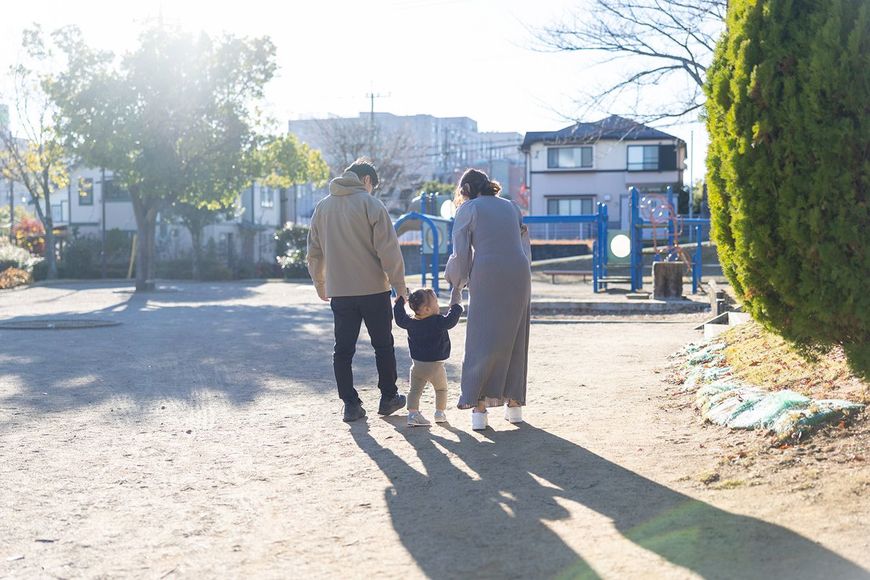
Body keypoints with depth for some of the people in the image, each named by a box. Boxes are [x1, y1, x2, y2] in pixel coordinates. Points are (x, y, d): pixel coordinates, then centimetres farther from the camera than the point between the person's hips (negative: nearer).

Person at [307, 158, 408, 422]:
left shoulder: (322, 207, 9)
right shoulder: (370, 204, -7)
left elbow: (314, 252, 14)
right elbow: (388, 249, -12)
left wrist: (320, 284, 25)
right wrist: (399, 284, -5)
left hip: (339, 291, 4)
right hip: (374, 289, -4)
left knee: (343, 349, 8)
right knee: (383, 345, 11)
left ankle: (350, 404, 7)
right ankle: (388, 398, 19)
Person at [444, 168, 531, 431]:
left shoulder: (468, 209, 6)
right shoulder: (511, 206, 19)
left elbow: (461, 253, 2)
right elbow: (525, 245, 16)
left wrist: (458, 283, 17)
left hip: (486, 280, -4)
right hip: (519, 277, 4)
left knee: (482, 341, 0)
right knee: (514, 340, 12)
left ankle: (479, 408, -5)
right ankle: (514, 404, 16)